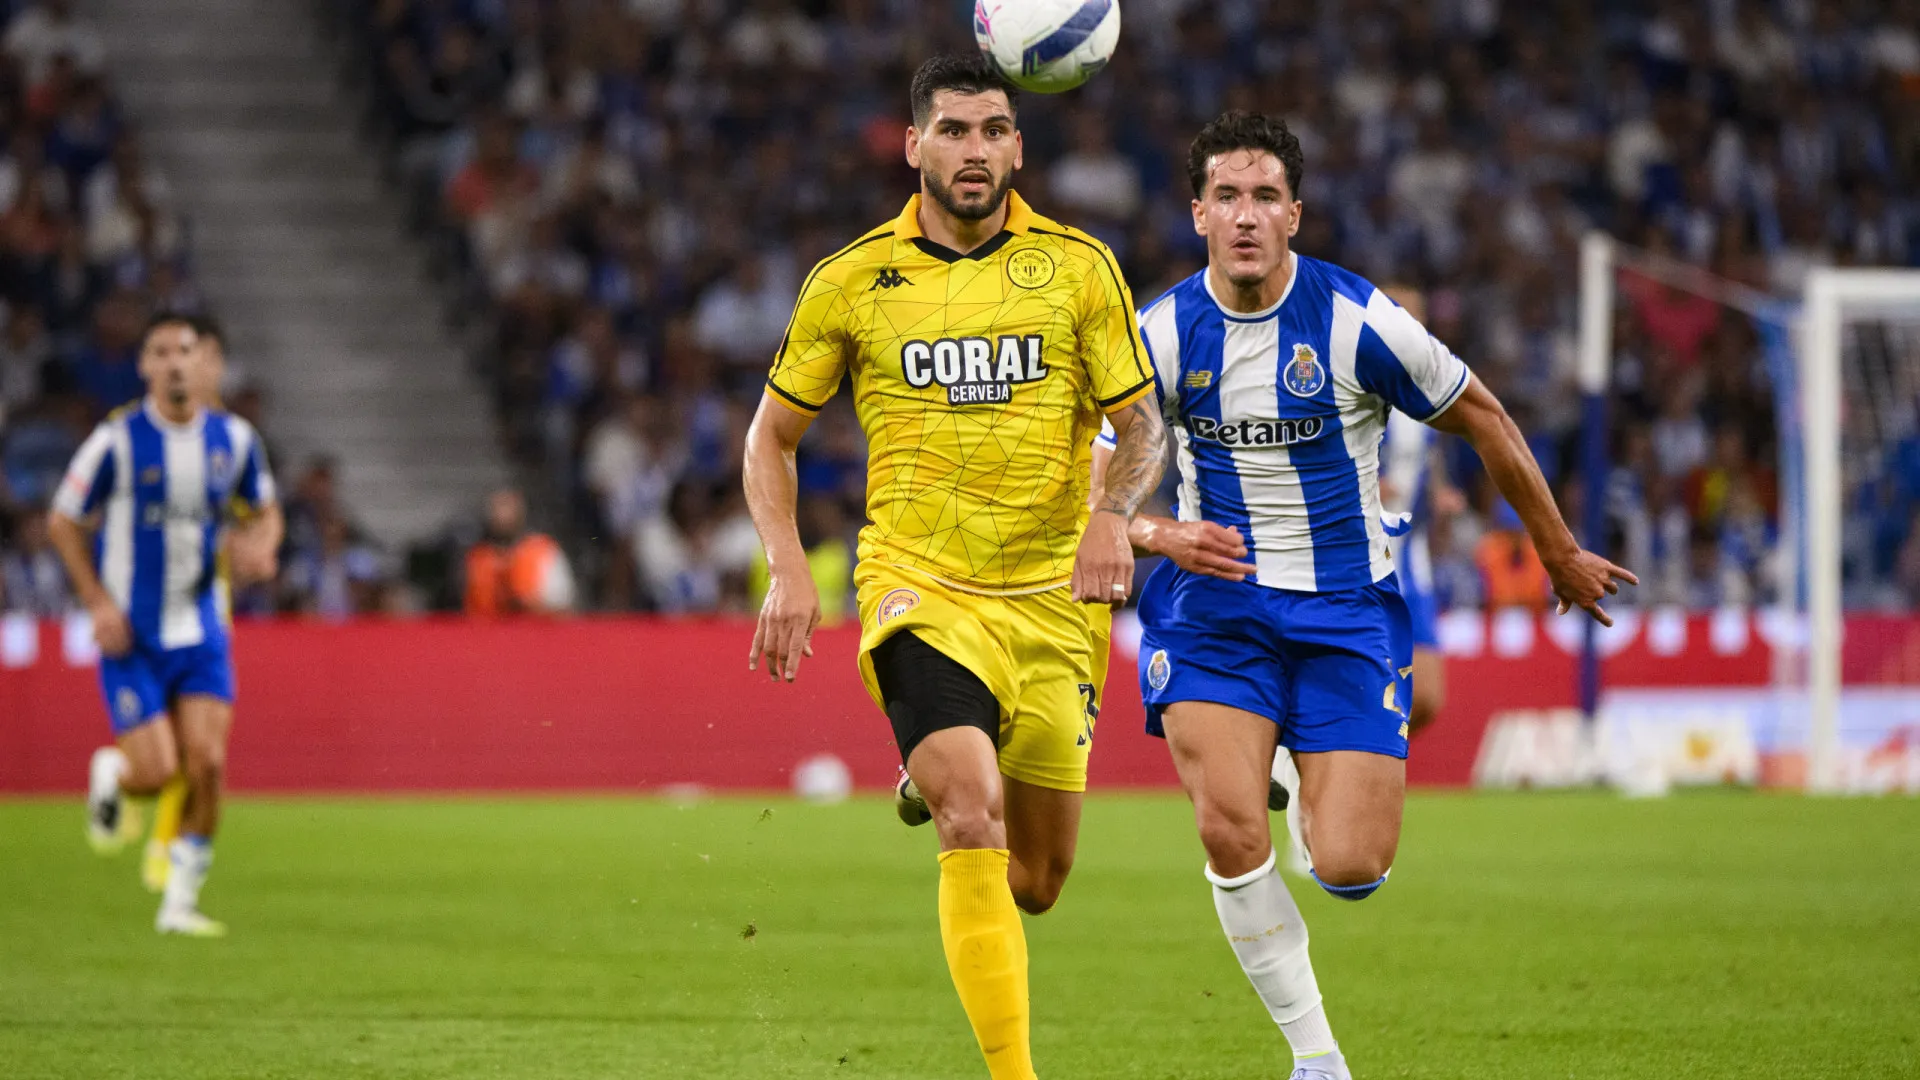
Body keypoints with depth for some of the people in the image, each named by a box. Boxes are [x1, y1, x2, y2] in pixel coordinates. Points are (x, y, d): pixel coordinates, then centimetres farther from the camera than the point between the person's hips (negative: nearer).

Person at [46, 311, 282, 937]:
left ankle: (180, 903, 8)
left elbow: (266, 508, 16)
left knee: (207, 763, -8)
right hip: (132, 635, -3)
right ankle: (110, 775, 29)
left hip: (199, 631, 3)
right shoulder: (117, 441, -11)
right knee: (155, 773, -10)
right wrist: (99, 603, -10)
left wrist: (259, 544, -7)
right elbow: (63, 522, -2)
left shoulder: (233, 438, 0)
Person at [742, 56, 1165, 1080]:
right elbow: (771, 434, 11)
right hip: (919, 591, -2)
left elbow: (1141, 425, 5)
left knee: (1036, 879, 10)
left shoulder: (1078, 267, 3)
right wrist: (787, 569, -3)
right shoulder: (851, 282, 1)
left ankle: (936, 783, 46)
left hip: (1049, 600, 2)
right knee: (976, 825, -25)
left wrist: (1113, 512, -16)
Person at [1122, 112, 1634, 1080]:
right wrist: (1161, 535, -22)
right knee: (1229, 832, -21)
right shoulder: (1163, 335, -7)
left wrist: (1561, 554, 12)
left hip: (1346, 609, -1)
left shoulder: (1357, 322, -12)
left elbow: (1481, 419, 2)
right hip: (1214, 603, 1)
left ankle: (1324, 801, 29)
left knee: (1350, 870, -10)